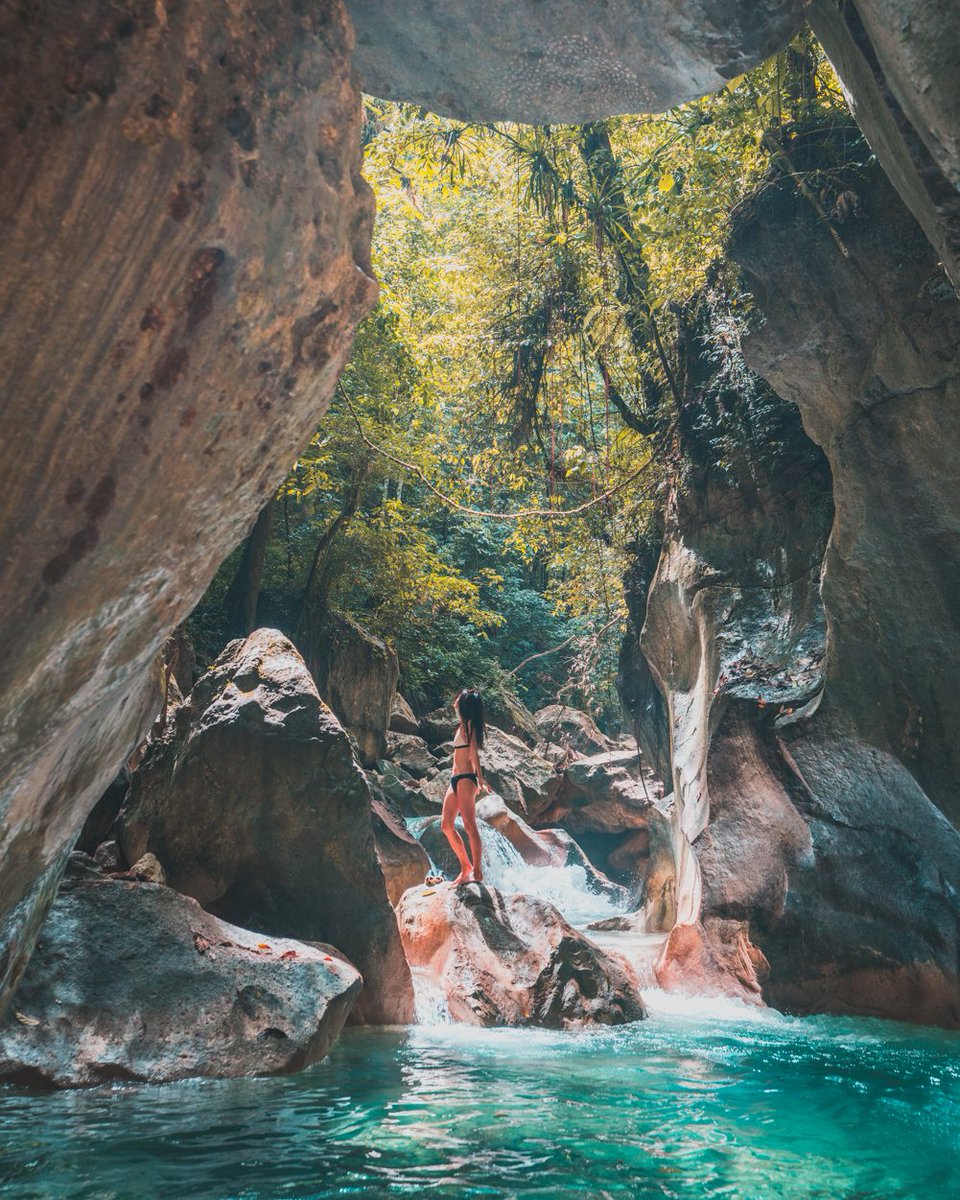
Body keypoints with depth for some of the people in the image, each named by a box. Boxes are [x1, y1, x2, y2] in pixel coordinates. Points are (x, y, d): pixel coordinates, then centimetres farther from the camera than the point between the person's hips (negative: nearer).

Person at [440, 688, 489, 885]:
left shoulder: (468, 725, -6)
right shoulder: (464, 726, 19)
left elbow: (473, 751, -13)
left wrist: (479, 778, -17)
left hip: (465, 779, -10)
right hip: (456, 780, 10)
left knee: (469, 825, -11)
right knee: (446, 824, 8)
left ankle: (477, 873, -11)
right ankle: (466, 867, 14)